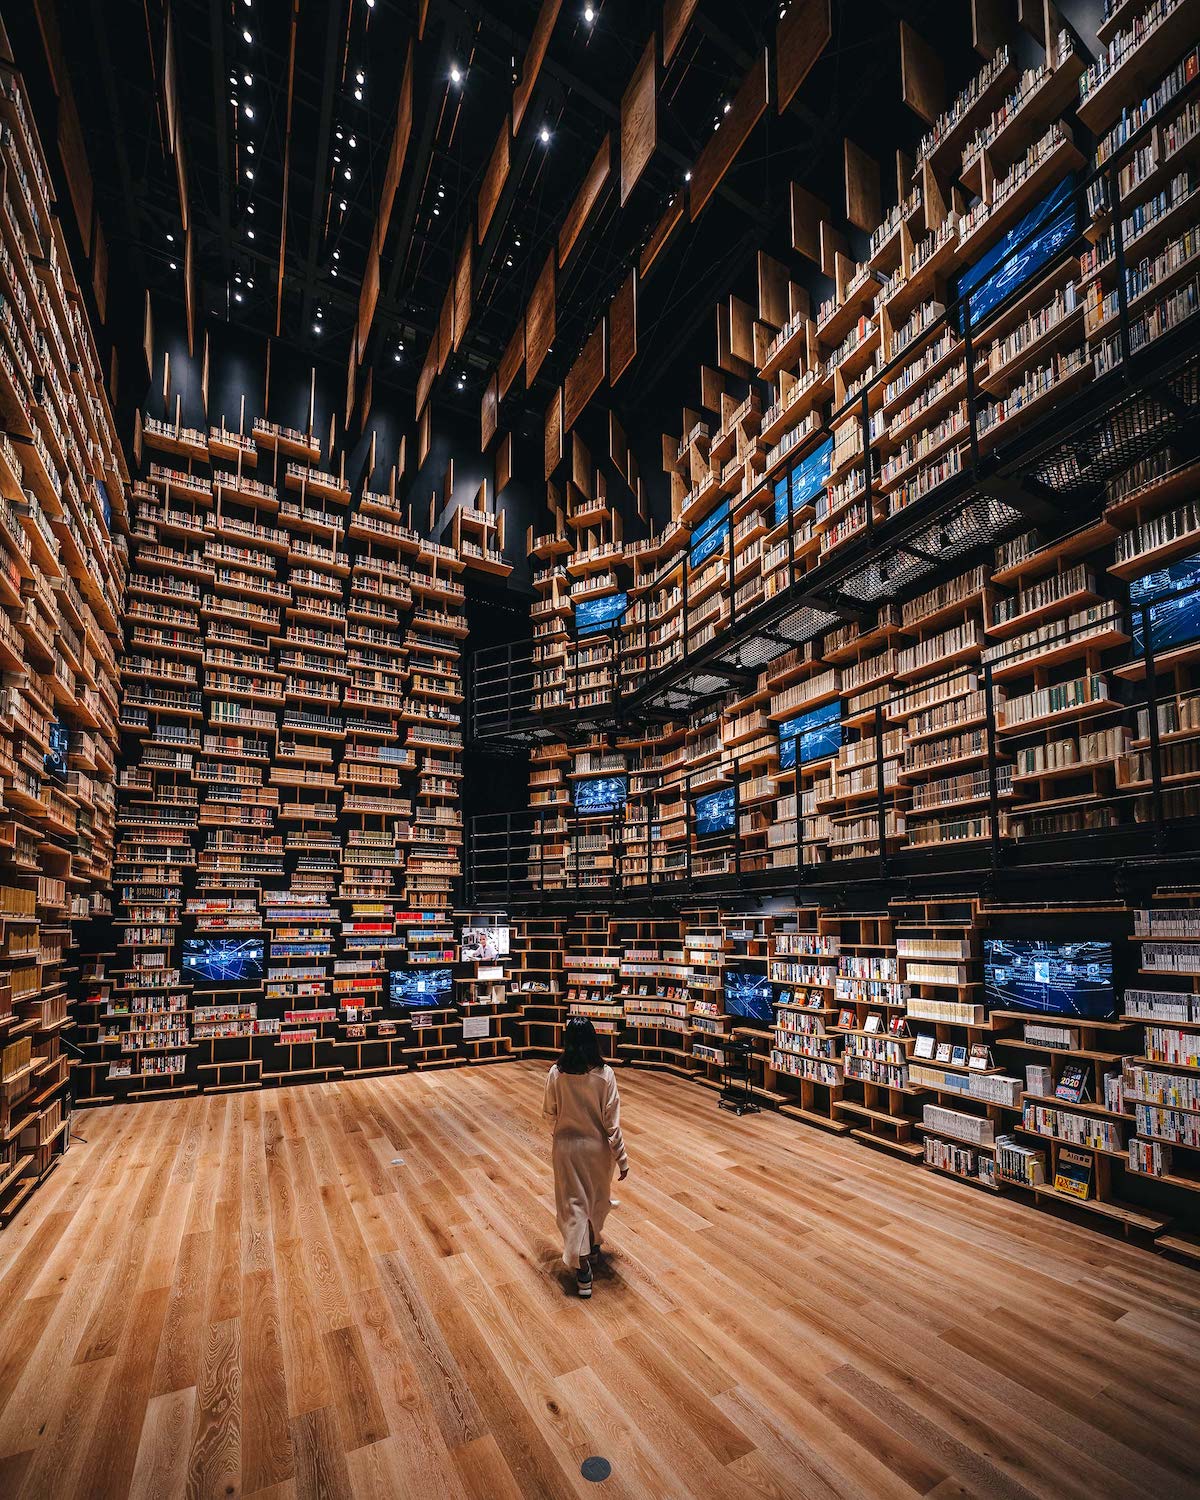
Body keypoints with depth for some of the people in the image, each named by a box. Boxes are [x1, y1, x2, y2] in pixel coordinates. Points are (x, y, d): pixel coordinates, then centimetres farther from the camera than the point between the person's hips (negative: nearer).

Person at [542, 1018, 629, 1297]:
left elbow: (549, 1112, -1)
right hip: (598, 1147, 1)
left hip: (566, 1146, -1)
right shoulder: (604, 1074, -19)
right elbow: (611, 1119, -15)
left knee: (574, 1203, 10)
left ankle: (583, 1269, 5)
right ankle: (593, 1244, 47)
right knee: (597, 1198, 26)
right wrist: (621, 1158, -6)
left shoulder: (557, 1073, -16)